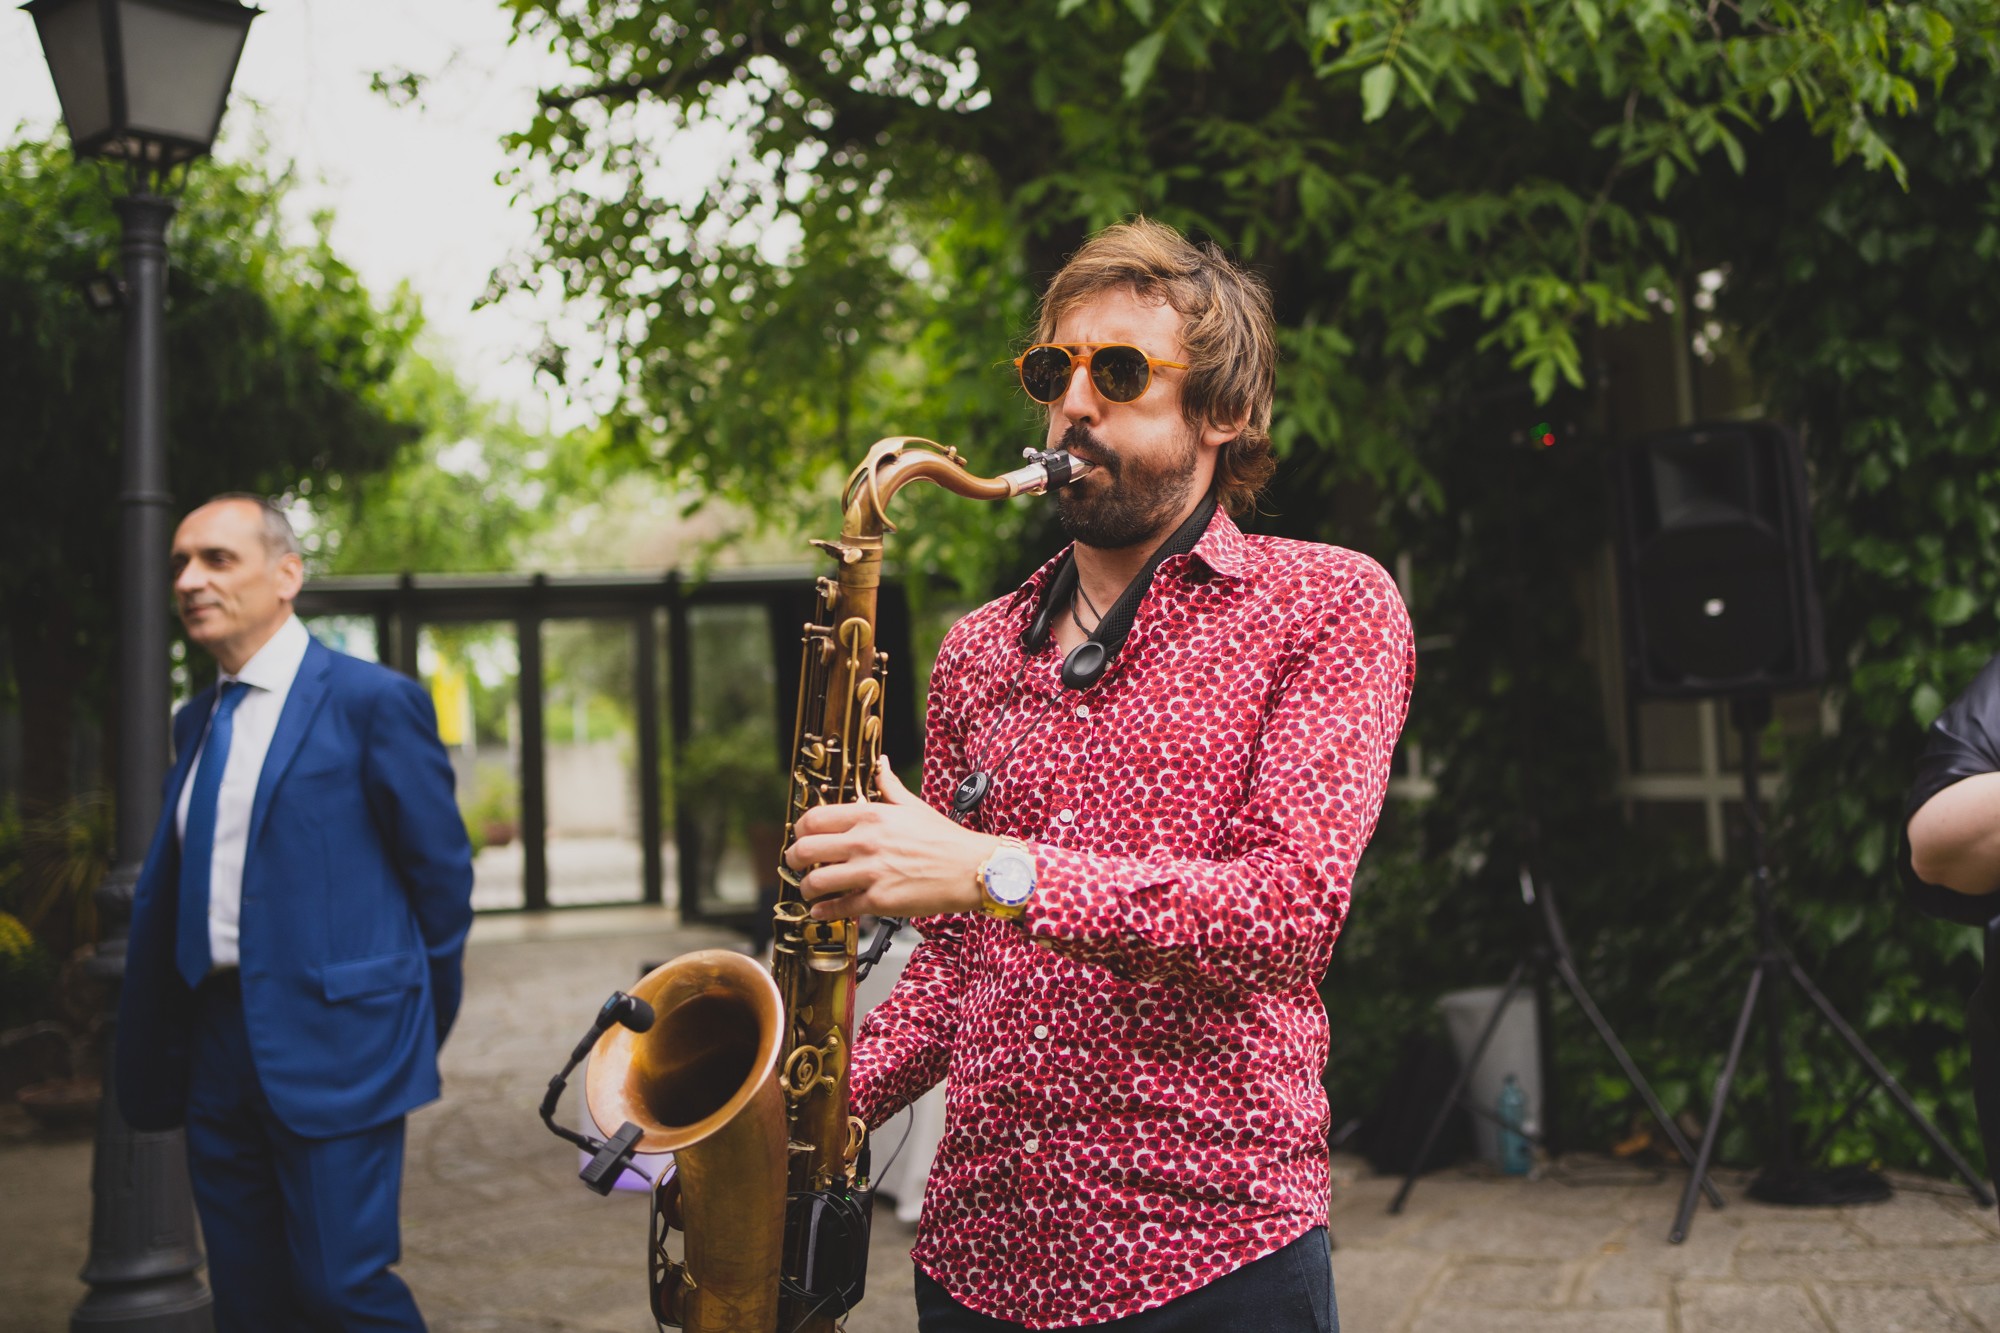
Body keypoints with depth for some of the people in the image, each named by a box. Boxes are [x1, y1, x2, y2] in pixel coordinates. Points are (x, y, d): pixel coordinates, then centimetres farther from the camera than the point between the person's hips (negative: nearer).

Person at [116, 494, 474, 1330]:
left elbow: (442, 874, -4)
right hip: (217, 1052, 7)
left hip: (332, 1047, -7)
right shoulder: (196, 722, 14)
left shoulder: (375, 702, -7)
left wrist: (417, 1031, 4)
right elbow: (166, 886, 18)